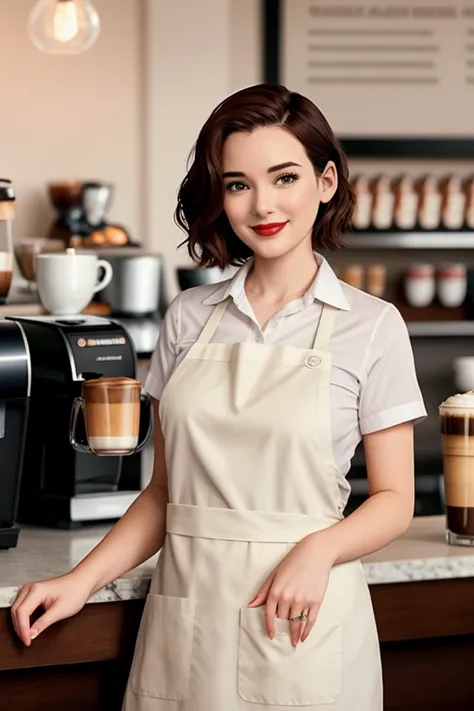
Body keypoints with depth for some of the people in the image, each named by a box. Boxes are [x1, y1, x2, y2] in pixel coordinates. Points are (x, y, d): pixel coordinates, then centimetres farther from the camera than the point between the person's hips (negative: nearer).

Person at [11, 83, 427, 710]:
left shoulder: (372, 326, -2)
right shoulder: (189, 317, 7)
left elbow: (394, 499, -1)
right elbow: (165, 491, 10)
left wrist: (320, 549, -18)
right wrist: (83, 580, -2)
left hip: (300, 624, -3)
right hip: (183, 627, 3)